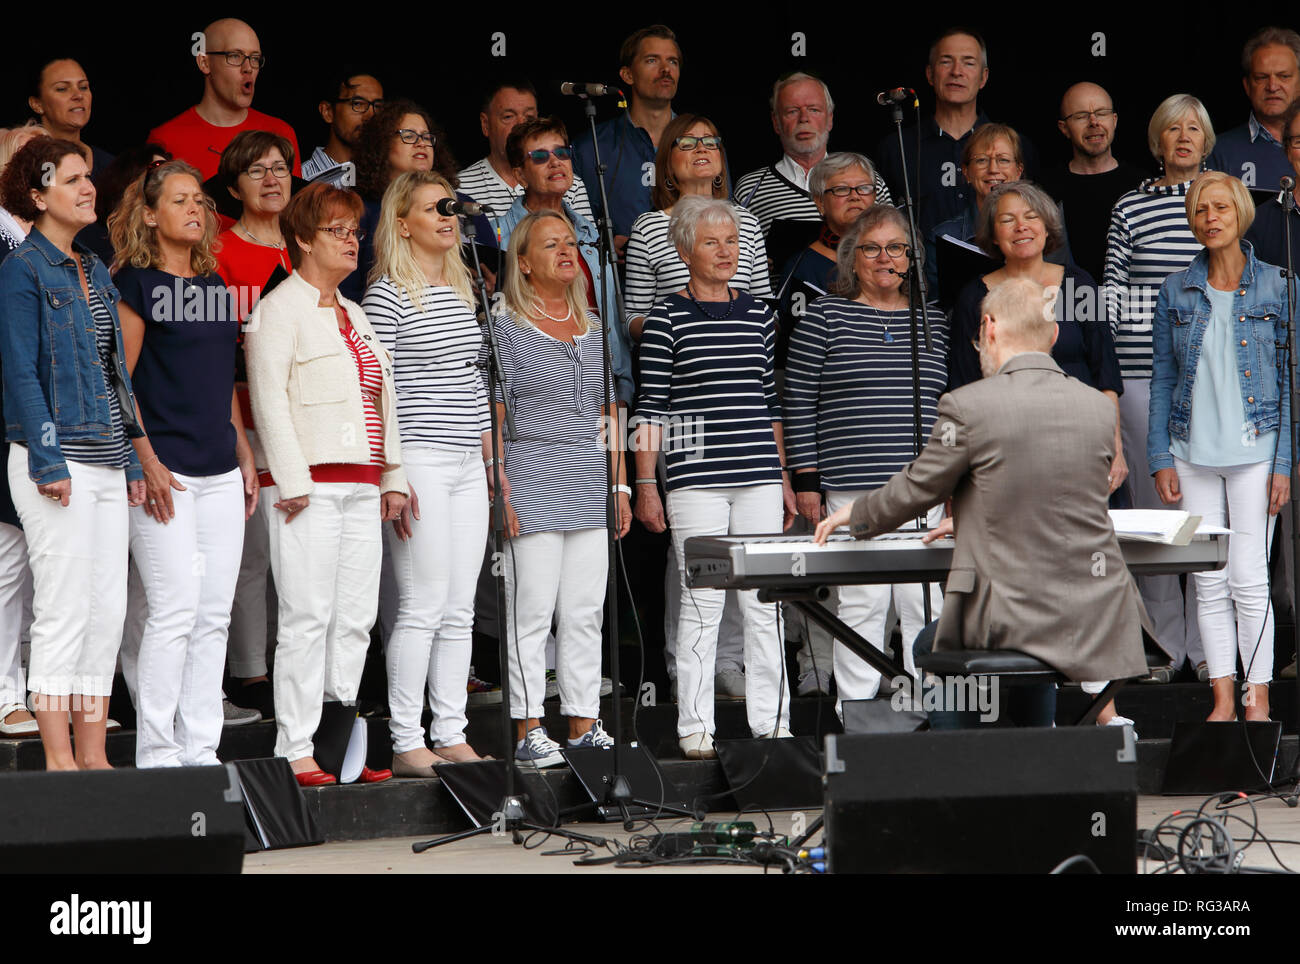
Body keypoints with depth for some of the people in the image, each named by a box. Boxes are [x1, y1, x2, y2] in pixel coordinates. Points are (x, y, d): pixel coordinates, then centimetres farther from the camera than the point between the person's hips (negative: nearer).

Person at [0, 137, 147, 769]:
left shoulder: (96, 272, 17)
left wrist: (131, 460, 14)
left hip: (106, 462, 8)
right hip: (56, 462, -8)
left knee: (108, 612, 6)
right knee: (64, 612, -6)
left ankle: (93, 757, 11)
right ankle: (59, 760, -1)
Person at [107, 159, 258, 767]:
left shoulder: (214, 285, 17)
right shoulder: (135, 284, -4)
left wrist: (244, 455, 17)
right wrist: (147, 462, -15)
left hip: (220, 473, 7)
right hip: (164, 470, -7)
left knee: (214, 614, 5)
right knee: (175, 609, -10)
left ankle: (201, 750, 11)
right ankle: (156, 753, -2)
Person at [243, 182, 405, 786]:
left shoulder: (352, 314, 22)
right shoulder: (278, 311, -2)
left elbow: (383, 401, 25)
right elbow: (269, 400, -10)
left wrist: (392, 476, 17)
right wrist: (291, 481, -16)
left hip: (361, 485, 8)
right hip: (309, 485, -8)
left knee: (355, 619, 5)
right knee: (308, 618, -10)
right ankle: (294, 752, -7)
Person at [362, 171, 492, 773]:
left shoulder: (461, 291, 17)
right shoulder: (387, 295, -7)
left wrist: (490, 458, 17)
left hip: (467, 468, 8)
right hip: (418, 463, -8)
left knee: (459, 610, 7)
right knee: (423, 605, -8)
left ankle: (452, 737, 12)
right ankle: (407, 743, -3)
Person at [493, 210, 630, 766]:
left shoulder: (595, 328, 16)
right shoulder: (504, 327, -1)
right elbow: (491, 415, -5)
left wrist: (620, 485, 13)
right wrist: (501, 489, -12)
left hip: (591, 489, 5)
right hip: (532, 488, -5)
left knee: (586, 613, 7)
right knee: (531, 611, -5)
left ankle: (583, 723, 12)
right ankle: (528, 730, -1)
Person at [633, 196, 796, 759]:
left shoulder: (758, 314, 12)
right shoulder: (667, 319, -2)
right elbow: (651, 408, -3)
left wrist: (783, 477, 16)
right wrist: (645, 485, -7)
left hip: (759, 478, 4)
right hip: (696, 479, -4)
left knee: (765, 602, 5)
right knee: (701, 603, -3)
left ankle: (771, 723, 12)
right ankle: (695, 729, 3)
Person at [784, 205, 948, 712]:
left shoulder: (934, 322, 13)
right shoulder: (824, 317, 3)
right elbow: (798, 402, 1)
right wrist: (805, 479, -3)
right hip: (851, 488, -3)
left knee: (925, 603, 3)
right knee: (862, 602, -3)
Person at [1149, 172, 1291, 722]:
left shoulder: (1275, 289, 0)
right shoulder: (1177, 292, 6)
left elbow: (1290, 382, 0)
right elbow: (1162, 381, 9)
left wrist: (1284, 463, -6)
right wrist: (1161, 459, 2)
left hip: (1254, 450, -3)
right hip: (1193, 454, 3)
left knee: (1248, 578, -5)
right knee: (1209, 582, 4)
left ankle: (1257, 698, 3)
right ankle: (1222, 698, 10)